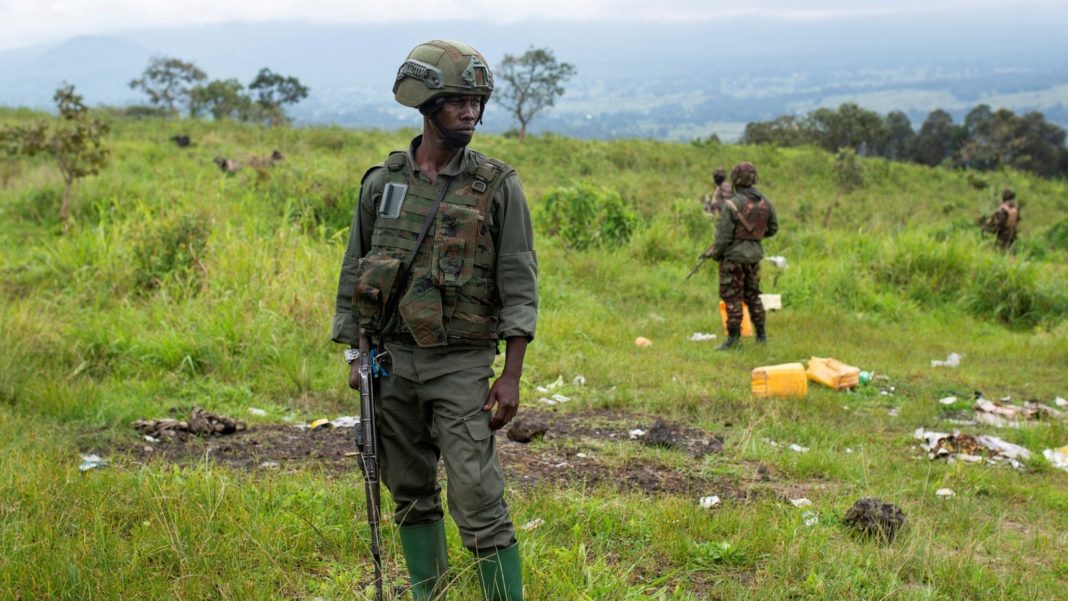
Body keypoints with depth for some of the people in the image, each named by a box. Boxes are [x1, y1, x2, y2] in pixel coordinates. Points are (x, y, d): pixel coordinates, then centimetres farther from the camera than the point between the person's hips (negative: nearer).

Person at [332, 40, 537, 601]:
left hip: (461, 365, -4)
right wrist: (355, 356, 7)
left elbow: (519, 286, -6)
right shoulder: (382, 182, 4)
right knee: (411, 496, 13)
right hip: (392, 360, 4)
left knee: (479, 502, -8)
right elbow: (353, 274, 11)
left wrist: (512, 375, -11)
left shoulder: (497, 187, -5)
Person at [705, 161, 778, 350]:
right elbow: (773, 228, 11)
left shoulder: (731, 205, -18)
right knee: (753, 295, 18)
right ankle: (761, 334, 21)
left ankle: (733, 337, 2)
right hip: (755, 254, 6)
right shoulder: (765, 202, 0)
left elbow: (723, 237, -16)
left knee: (732, 297, 1)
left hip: (734, 256, -6)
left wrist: (713, 253, 0)